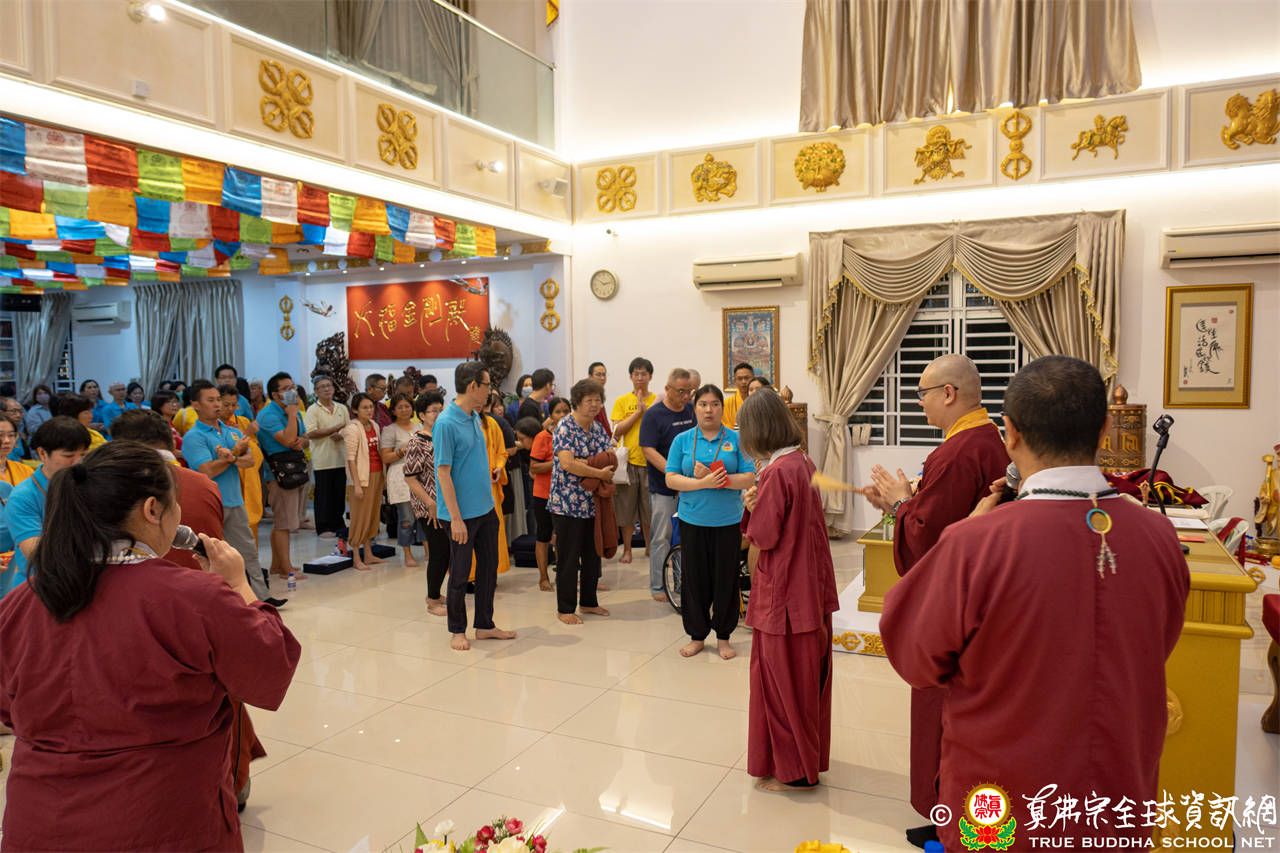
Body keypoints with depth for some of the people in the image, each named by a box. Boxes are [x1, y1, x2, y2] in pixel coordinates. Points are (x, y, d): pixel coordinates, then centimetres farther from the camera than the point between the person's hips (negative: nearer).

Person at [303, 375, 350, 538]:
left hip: (341, 457, 4)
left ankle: (337, 524, 19)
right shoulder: (313, 410, -3)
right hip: (322, 459, -4)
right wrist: (335, 428, -12)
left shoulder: (341, 408, 12)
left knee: (340, 493, 8)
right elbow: (310, 433, -14)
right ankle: (323, 527, 8)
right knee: (324, 494, 1)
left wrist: (341, 435, -10)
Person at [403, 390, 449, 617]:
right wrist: (431, 504, -19)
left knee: (446, 551, 12)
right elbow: (410, 478, -15)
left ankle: (434, 594, 29)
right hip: (429, 508, -7)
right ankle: (432, 602, 13)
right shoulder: (417, 443, -13)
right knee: (439, 552, -3)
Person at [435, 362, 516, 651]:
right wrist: (456, 518, -20)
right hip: (463, 513, -8)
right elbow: (443, 472, -19)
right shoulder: (446, 423, -18)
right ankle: (457, 630, 21)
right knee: (460, 573, 5)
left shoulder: (475, 417, 8)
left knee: (489, 567, 14)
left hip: (485, 508, 8)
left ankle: (485, 625, 27)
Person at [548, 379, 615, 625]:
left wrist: (583, 463, -10)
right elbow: (567, 463, -22)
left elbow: (610, 458, 11)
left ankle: (588, 601, 29)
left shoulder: (598, 429, 10)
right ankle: (565, 609, 13)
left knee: (593, 554, 14)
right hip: (568, 503, -7)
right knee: (569, 558, 1)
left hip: (593, 502, 7)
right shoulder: (565, 427, -12)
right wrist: (599, 472, -17)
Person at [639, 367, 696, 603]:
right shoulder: (653, 415, -7)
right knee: (662, 537, 1)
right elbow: (649, 450, -14)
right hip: (663, 488, -5)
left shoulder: (691, 411, 9)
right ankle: (657, 586, 12)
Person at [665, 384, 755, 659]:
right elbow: (671, 479, -4)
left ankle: (723, 636, 23)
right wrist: (703, 483, -18)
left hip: (727, 521, 0)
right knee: (694, 579, 6)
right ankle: (696, 635, 22)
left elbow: (749, 479, -5)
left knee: (726, 579, 6)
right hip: (693, 520, 1)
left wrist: (715, 478, -18)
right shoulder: (682, 440, 3)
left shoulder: (736, 440, 1)